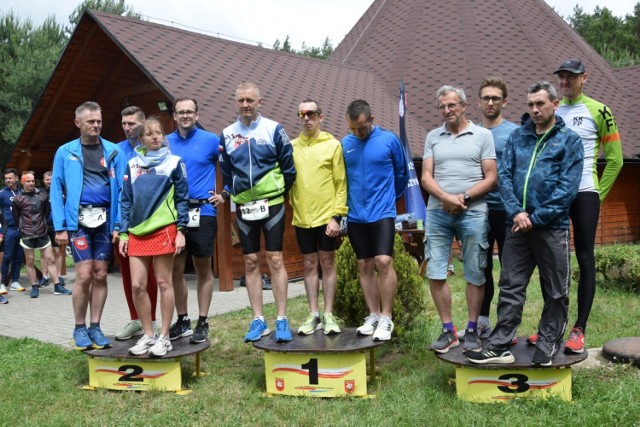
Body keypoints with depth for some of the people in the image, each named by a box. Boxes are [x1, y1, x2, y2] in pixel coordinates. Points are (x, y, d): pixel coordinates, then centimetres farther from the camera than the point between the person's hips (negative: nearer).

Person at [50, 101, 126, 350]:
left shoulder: (113, 152, 6)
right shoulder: (65, 152, 4)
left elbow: (121, 189, 3)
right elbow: (57, 190, 2)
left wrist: (119, 224, -6)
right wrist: (60, 226, -6)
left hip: (105, 219, 2)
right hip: (78, 219, -2)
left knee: (100, 275, 6)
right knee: (84, 275, -5)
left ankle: (95, 326, 17)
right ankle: (79, 328, 11)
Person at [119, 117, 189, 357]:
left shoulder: (173, 162, 5)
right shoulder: (132, 164, 13)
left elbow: (182, 198, 2)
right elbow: (126, 200, 14)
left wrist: (181, 230, -5)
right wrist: (123, 233, 8)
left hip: (164, 229, -3)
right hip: (137, 232, 4)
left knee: (164, 284, 2)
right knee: (137, 286, 1)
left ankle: (164, 337, 11)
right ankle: (148, 335, 15)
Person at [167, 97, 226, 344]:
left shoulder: (211, 140, 1)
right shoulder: (165, 143, 10)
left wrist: (225, 194, 0)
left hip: (202, 212, -3)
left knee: (203, 270, 5)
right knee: (176, 269, 7)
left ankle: (202, 323, 15)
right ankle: (182, 321, 20)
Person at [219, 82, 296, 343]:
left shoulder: (273, 129, -3)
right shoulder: (227, 134, 6)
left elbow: (288, 166, 1)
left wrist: (278, 192, 4)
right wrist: (237, 193, 11)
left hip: (271, 204, -3)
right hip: (244, 206, 3)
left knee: (275, 260, -3)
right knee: (250, 263, 6)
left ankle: (282, 320, 5)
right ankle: (258, 321, 15)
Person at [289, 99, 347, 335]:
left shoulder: (333, 145, -2)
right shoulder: (292, 147, 7)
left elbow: (341, 183, -5)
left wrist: (337, 215, -11)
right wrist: (292, 206, 0)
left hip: (327, 216, -3)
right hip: (302, 218, 3)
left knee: (328, 263, 6)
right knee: (309, 265, 9)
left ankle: (328, 315, 14)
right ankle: (314, 315, 18)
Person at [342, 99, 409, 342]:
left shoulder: (389, 140, -4)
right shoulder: (345, 144, 3)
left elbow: (402, 173, 8)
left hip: (382, 213, -3)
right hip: (356, 216, 3)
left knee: (383, 261, -13)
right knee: (365, 266, 8)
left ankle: (386, 318, 1)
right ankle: (373, 316, 20)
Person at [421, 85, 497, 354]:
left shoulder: (482, 135, 6)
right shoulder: (433, 137, 13)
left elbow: (491, 178, 0)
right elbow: (426, 177, 6)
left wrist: (464, 197, -11)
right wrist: (446, 198, -11)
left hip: (473, 213, -2)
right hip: (437, 213, 3)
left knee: (474, 274, 3)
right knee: (435, 273, 1)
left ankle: (472, 330, 16)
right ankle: (448, 330, 14)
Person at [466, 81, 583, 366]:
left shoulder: (569, 140, 1)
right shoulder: (517, 136, 11)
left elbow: (567, 188, -8)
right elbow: (504, 175, 3)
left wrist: (536, 218, -14)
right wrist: (516, 212, -11)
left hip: (552, 227, -3)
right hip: (518, 225, 3)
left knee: (555, 292, 8)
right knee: (510, 288, 6)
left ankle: (547, 346, 22)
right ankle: (499, 346, 11)